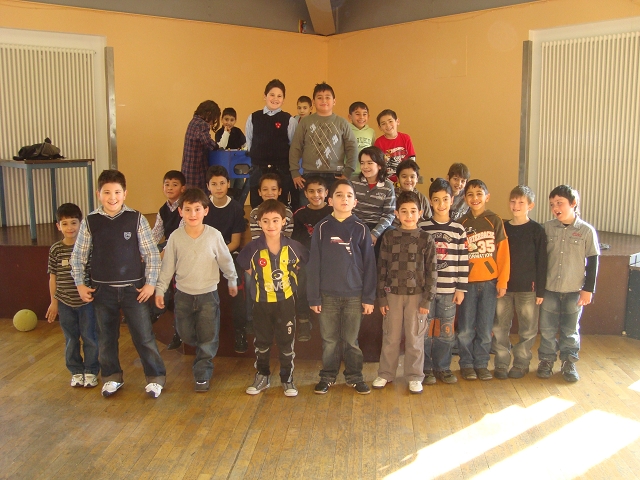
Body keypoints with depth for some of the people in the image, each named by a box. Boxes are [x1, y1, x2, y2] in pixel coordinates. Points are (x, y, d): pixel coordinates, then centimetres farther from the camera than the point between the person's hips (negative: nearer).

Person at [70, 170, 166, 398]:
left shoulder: (136, 219, -8)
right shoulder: (90, 222, -4)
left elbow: (151, 253, -4)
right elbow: (78, 256, 6)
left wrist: (150, 283, -5)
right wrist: (80, 284, 3)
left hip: (134, 288, -2)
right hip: (103, 289, 2)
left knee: (144, 335, 3)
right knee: (106, 336, 15)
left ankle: (155, 377, 19)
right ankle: (112, 377, 33)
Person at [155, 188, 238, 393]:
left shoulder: (214, 235, -13)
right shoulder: (176, 237, -8)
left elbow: (226, 261, 1)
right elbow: (167, 266, 1)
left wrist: (232, 281, 12)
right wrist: (160, 290, 3)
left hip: (208, 293, -2)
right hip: (183, 294, 2)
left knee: (207, 339, 3)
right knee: (185, 334, 13)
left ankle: (202, 374, 19)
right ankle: (204, 354, 42)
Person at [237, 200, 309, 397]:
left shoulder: (293, 247, -11)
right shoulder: (253, 247, -12)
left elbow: (305, 262, 9)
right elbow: (243, 265, 7)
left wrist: (290, 276, 2)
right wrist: (259, 278, 1)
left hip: (286, 301, 0)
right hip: (262, 302, 1)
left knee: (286, 342, 9)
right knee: (262, 342, 15)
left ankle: (287, 379, 24)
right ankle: (262, 377, 31)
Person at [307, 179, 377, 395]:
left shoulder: (361, 229, 0)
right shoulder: (322, 228, -1)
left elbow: (369, 265, 1)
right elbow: (314, 264, -1)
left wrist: (369, 298, -2)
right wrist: (314, 297, -4)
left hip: (354, 295, 0)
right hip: (328, 295, 0)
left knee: (351, 340, 10)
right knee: (329, 340, 10)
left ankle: (355, 377, 26)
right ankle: (327, 376, 26)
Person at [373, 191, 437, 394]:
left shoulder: (426, 239, -2)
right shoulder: (389, 237, 2)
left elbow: (431, 272, -2)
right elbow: (382, 268, 3)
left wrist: (427, 300, -6)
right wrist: (381, 298, 0)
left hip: (416, 295, -1)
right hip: (393, 294, 1)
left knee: (415, 338, 7)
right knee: (390, 337, 9)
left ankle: (414, 376, 20)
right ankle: (385, 374, 23)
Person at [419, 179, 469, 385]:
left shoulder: (458, 230, 4)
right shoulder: (422, 228, 0)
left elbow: (463, 261, 4)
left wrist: (461, 288, 0)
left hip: (449, 290, 1)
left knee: (446, 330, 8)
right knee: (425, 330, 4)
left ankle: (442, 367, 23)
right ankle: (426, 369, 17)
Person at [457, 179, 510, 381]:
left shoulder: (495, 221, 2)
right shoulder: (461, 223, 4)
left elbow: (503, 252, 1)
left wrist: (502, 281, -3)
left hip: (489, 281, 0)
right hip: (468, 282, 0)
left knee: (485, 328, 7)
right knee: (465, 329, 4)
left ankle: (481, 364, 21)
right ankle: (466, 364, 19)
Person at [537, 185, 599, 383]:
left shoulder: (587, 231, -7)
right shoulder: (547, 228, -2)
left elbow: (593, 261, -2)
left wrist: (588, 289, -3)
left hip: (574, 291, -1)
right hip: (549, 289, 2)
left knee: (571, 330, 11)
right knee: (547, 329, 9)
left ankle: (569, 363, 25)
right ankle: (546, 361, 25)